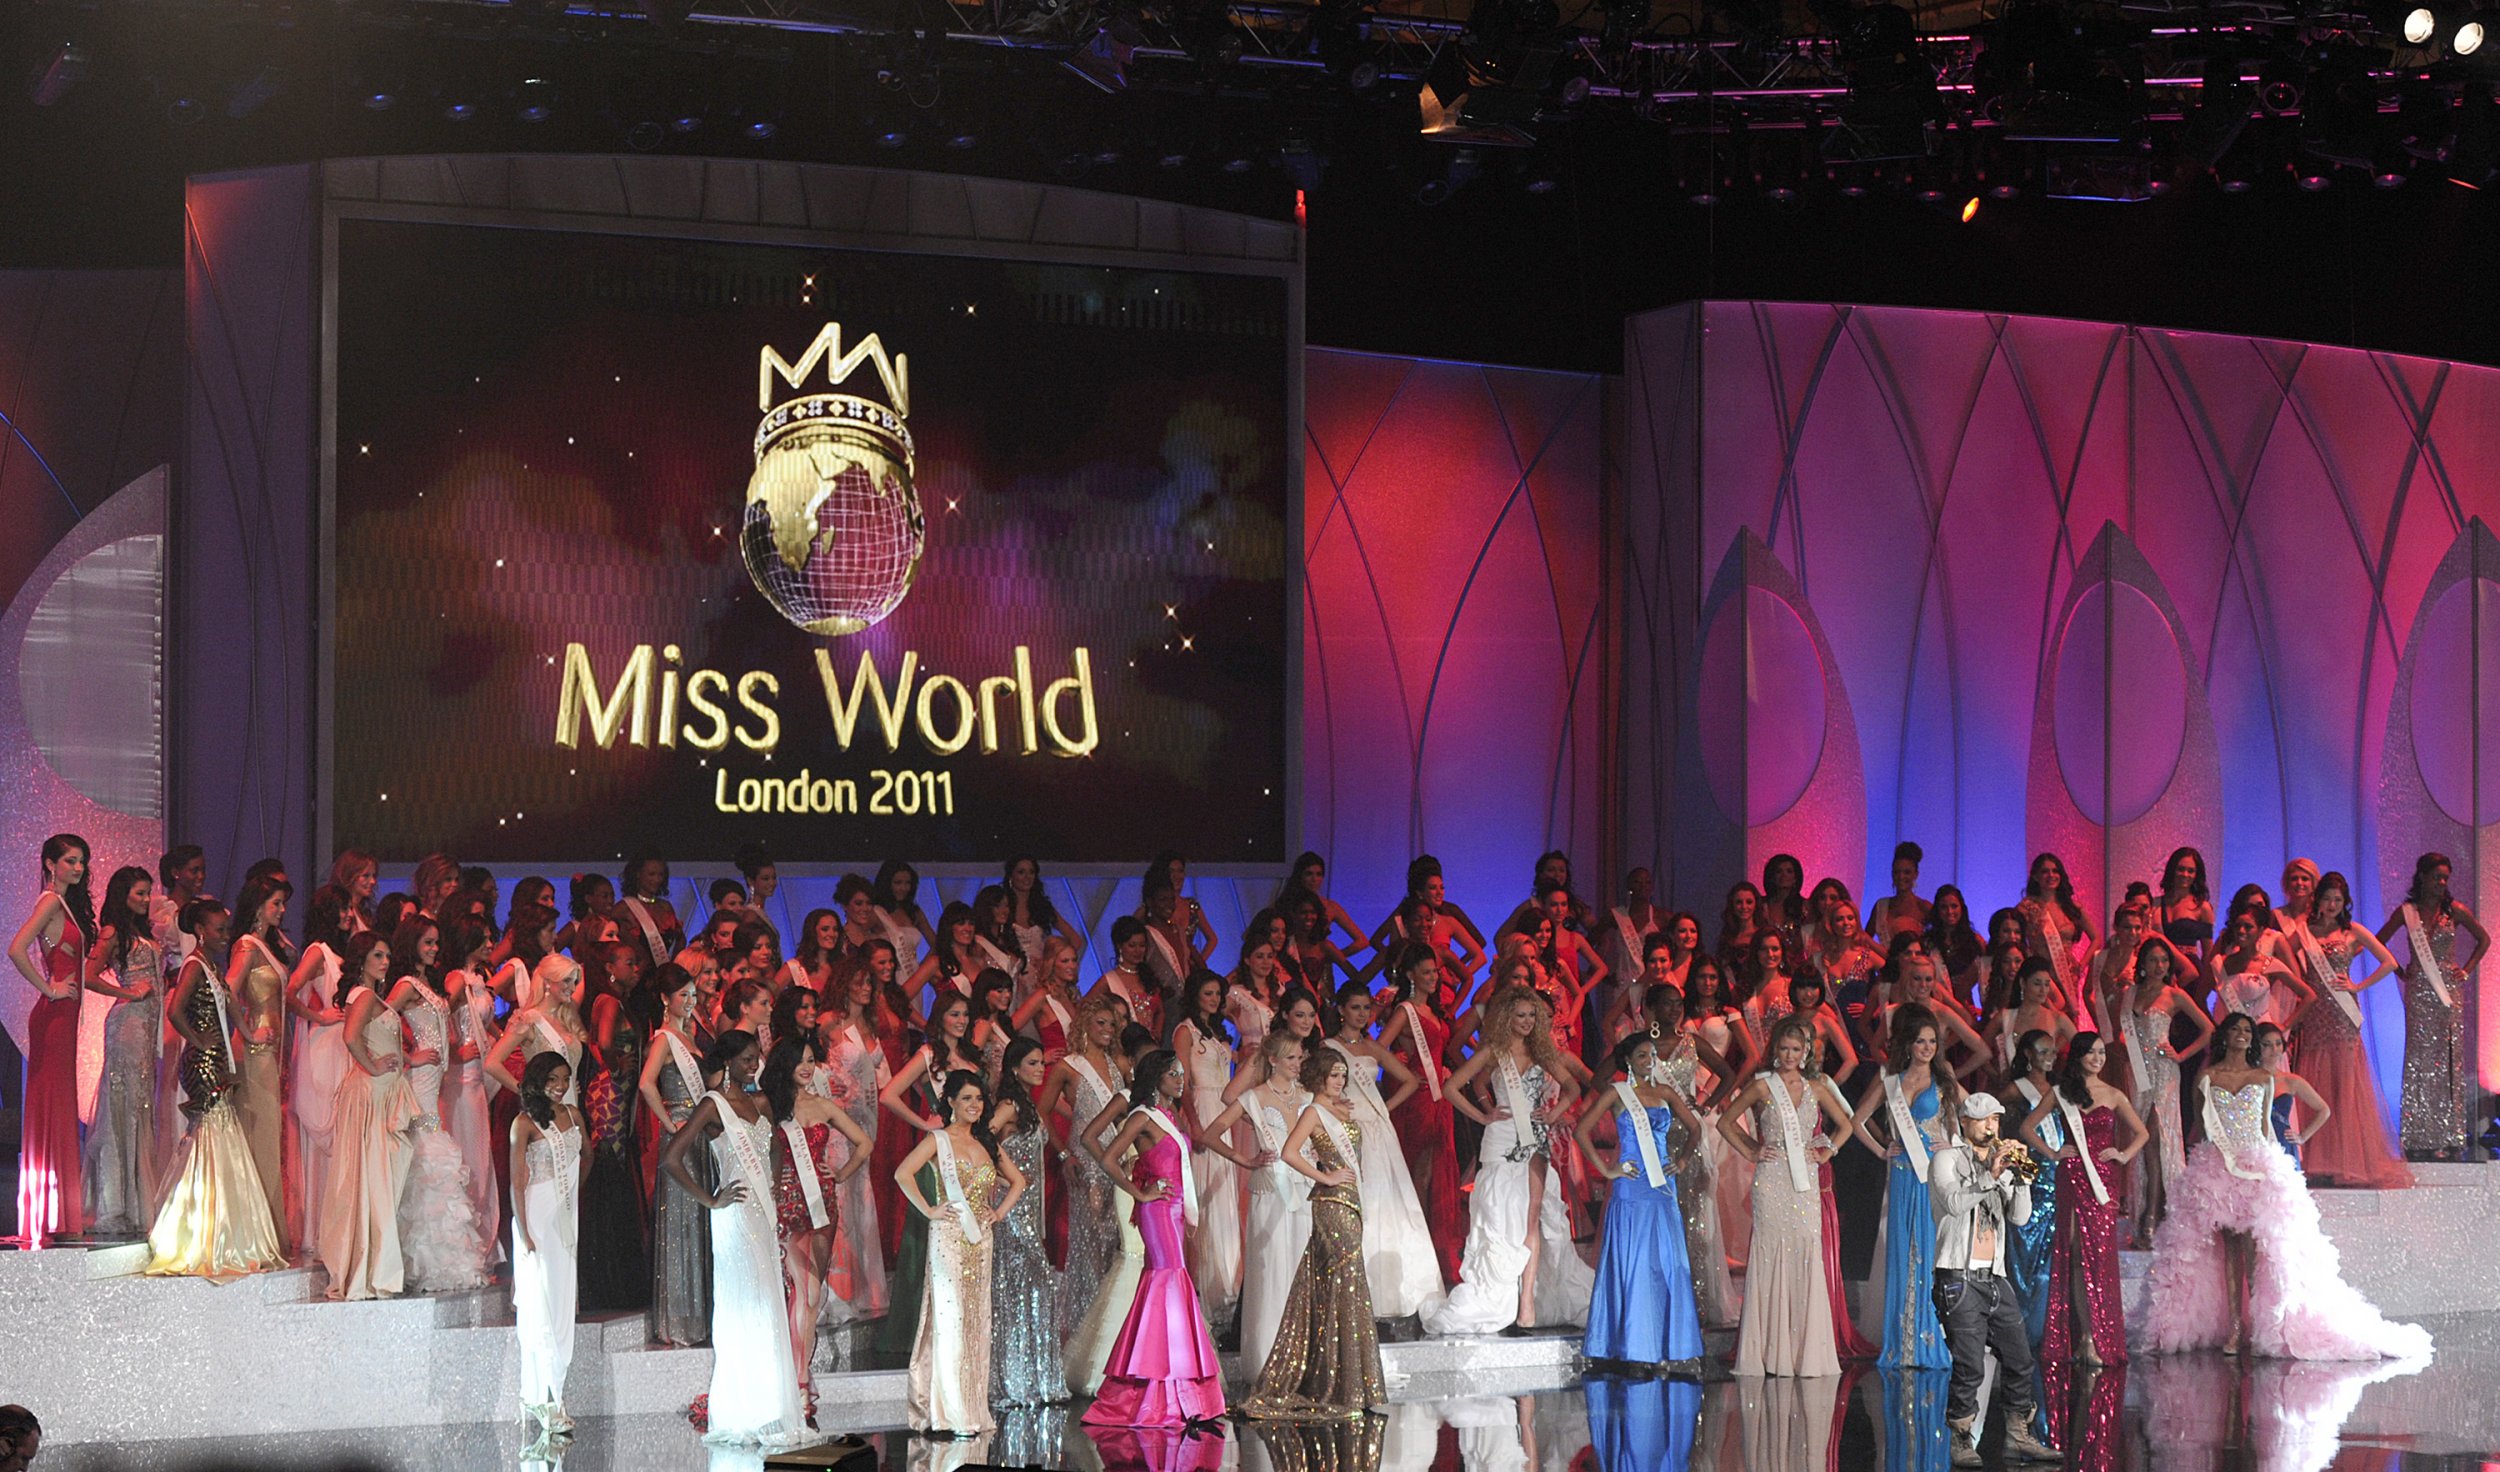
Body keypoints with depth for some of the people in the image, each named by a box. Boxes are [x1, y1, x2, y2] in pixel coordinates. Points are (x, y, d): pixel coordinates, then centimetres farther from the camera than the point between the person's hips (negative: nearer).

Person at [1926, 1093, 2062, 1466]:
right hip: (1960, 1277, -7)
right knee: (1970, 1366, -11)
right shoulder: (1947, 1158, 2)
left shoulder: (2000, 1163, 20)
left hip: (1995, 1278, 7)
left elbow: (2020, 1217, 8)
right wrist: (1991, 1175, -23)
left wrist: (2021, 1177, -6)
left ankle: (2019, 1438, 15)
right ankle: (1962, 1442, -4)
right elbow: (1954, 1202, -16)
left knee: (2019, 1360, 6)